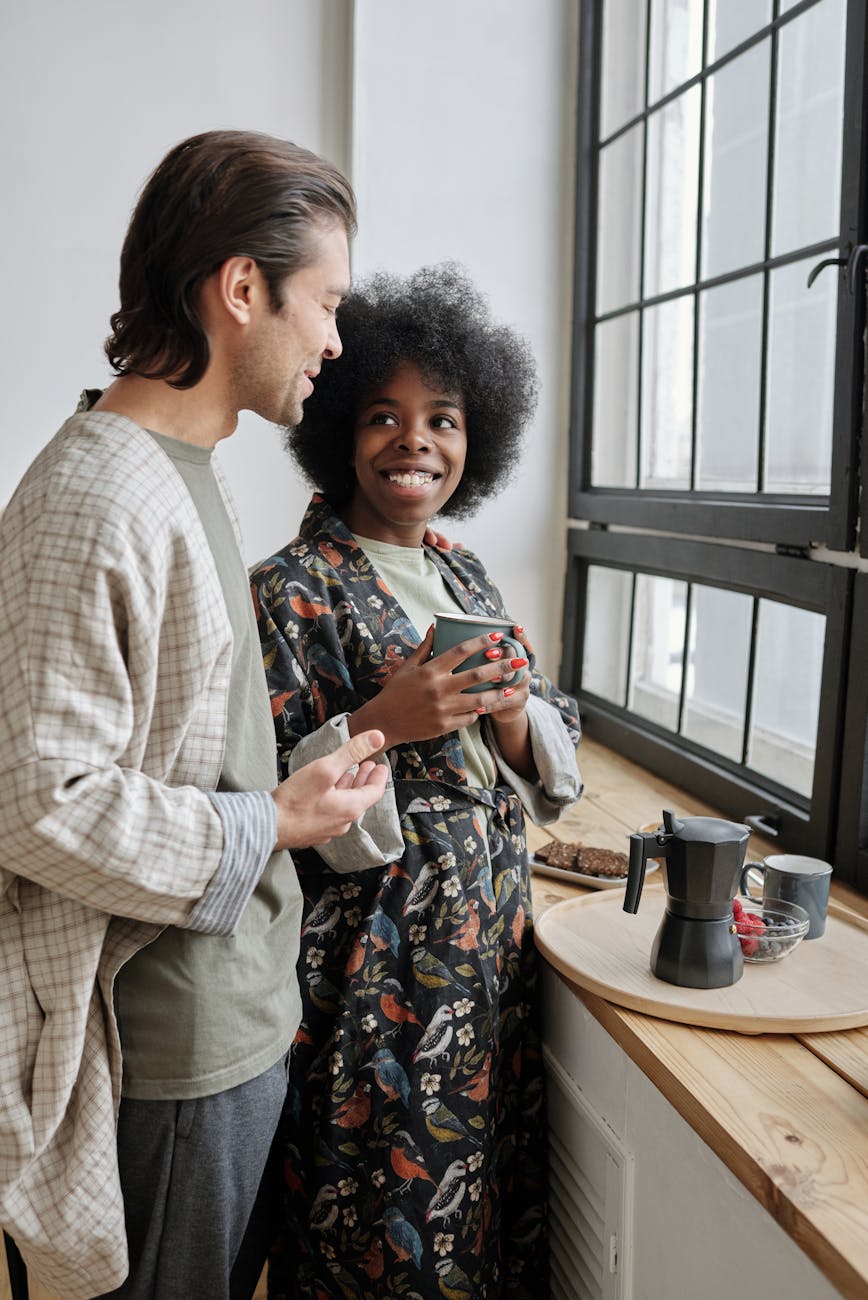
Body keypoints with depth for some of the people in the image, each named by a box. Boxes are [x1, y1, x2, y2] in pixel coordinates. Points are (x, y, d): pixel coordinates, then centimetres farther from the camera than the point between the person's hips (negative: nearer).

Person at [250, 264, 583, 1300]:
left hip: (491, 943, 6)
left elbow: (546, 777, 11)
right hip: (371, 969, -6)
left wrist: (512, 711, -10)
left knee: (491, 1199, 20)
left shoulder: (467, 580, 9)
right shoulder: (291, 590, -12)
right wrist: (380, 723, -27)